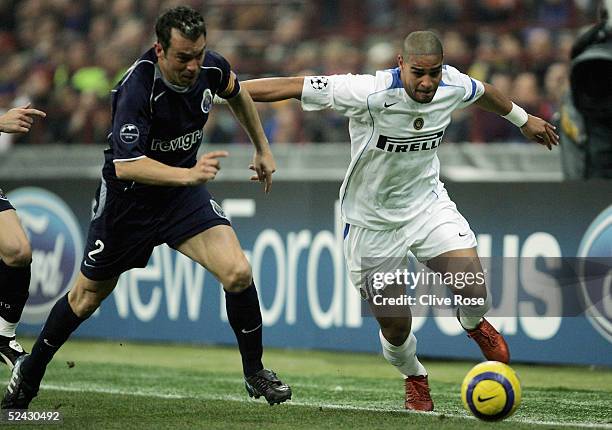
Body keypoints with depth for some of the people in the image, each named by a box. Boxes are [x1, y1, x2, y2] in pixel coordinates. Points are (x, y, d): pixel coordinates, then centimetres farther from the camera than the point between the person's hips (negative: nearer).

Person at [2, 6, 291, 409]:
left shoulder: (211, 67, -13)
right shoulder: (137, 88, -31)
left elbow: (238, 95, 13)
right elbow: (126, 165, -39)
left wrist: (263, 148, 18)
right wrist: (187, 174, -51)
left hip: (184, 190, 4)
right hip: (128, 196, -4)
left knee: (238, 272, -18)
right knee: (87, 297, 12)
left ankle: (255, 372, 2)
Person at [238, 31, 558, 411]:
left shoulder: (453, 85, -13)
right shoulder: (370, 93, -30)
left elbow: (483, 92, 12)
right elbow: (293, 87, -29)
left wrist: (523, 119, 29)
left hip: (428, 204, 3)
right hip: (373, 222, -3)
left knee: (474, 291, -16)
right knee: (396, 327, 2)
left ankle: (474, 324, 23)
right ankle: (415, 379, 37)